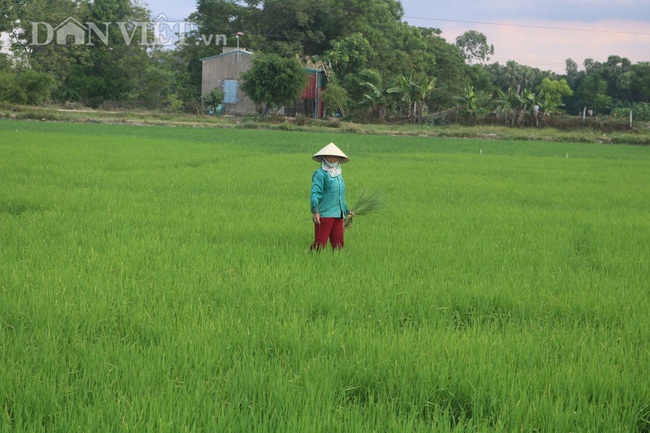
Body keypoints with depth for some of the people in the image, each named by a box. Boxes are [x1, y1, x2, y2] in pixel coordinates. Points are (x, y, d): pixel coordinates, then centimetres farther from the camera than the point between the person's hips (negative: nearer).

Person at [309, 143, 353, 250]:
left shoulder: (338, 174, 18)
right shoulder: (320, 174, -6)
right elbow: (315, 193, -15)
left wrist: (347, 210, 38)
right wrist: (315, 211, -27)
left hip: (338, 215, 8)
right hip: (324, 214, -8)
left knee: (338, 244, 7)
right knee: (320, 243, -13)